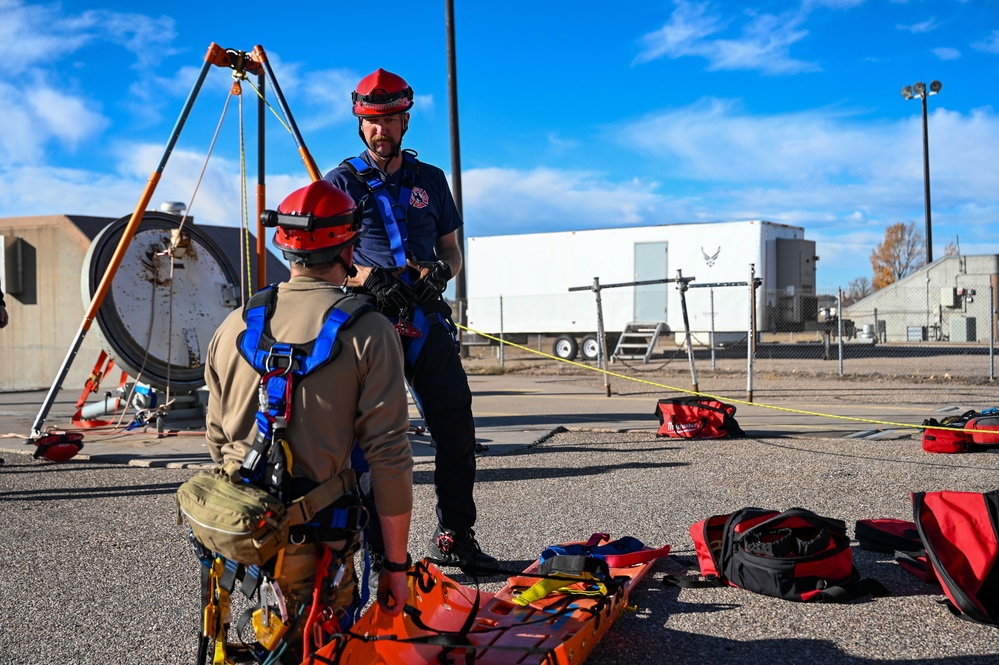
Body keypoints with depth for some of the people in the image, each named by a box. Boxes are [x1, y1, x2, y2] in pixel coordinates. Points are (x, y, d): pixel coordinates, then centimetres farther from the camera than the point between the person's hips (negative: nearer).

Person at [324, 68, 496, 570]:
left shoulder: (430, 180, 17)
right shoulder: (342, 182, 6)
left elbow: (451, 251, 20)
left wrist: (439, 272, -3)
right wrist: (365, 276, -17)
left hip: (427, 320, 4)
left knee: (456, 430, 2)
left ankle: (455, 537, 15)